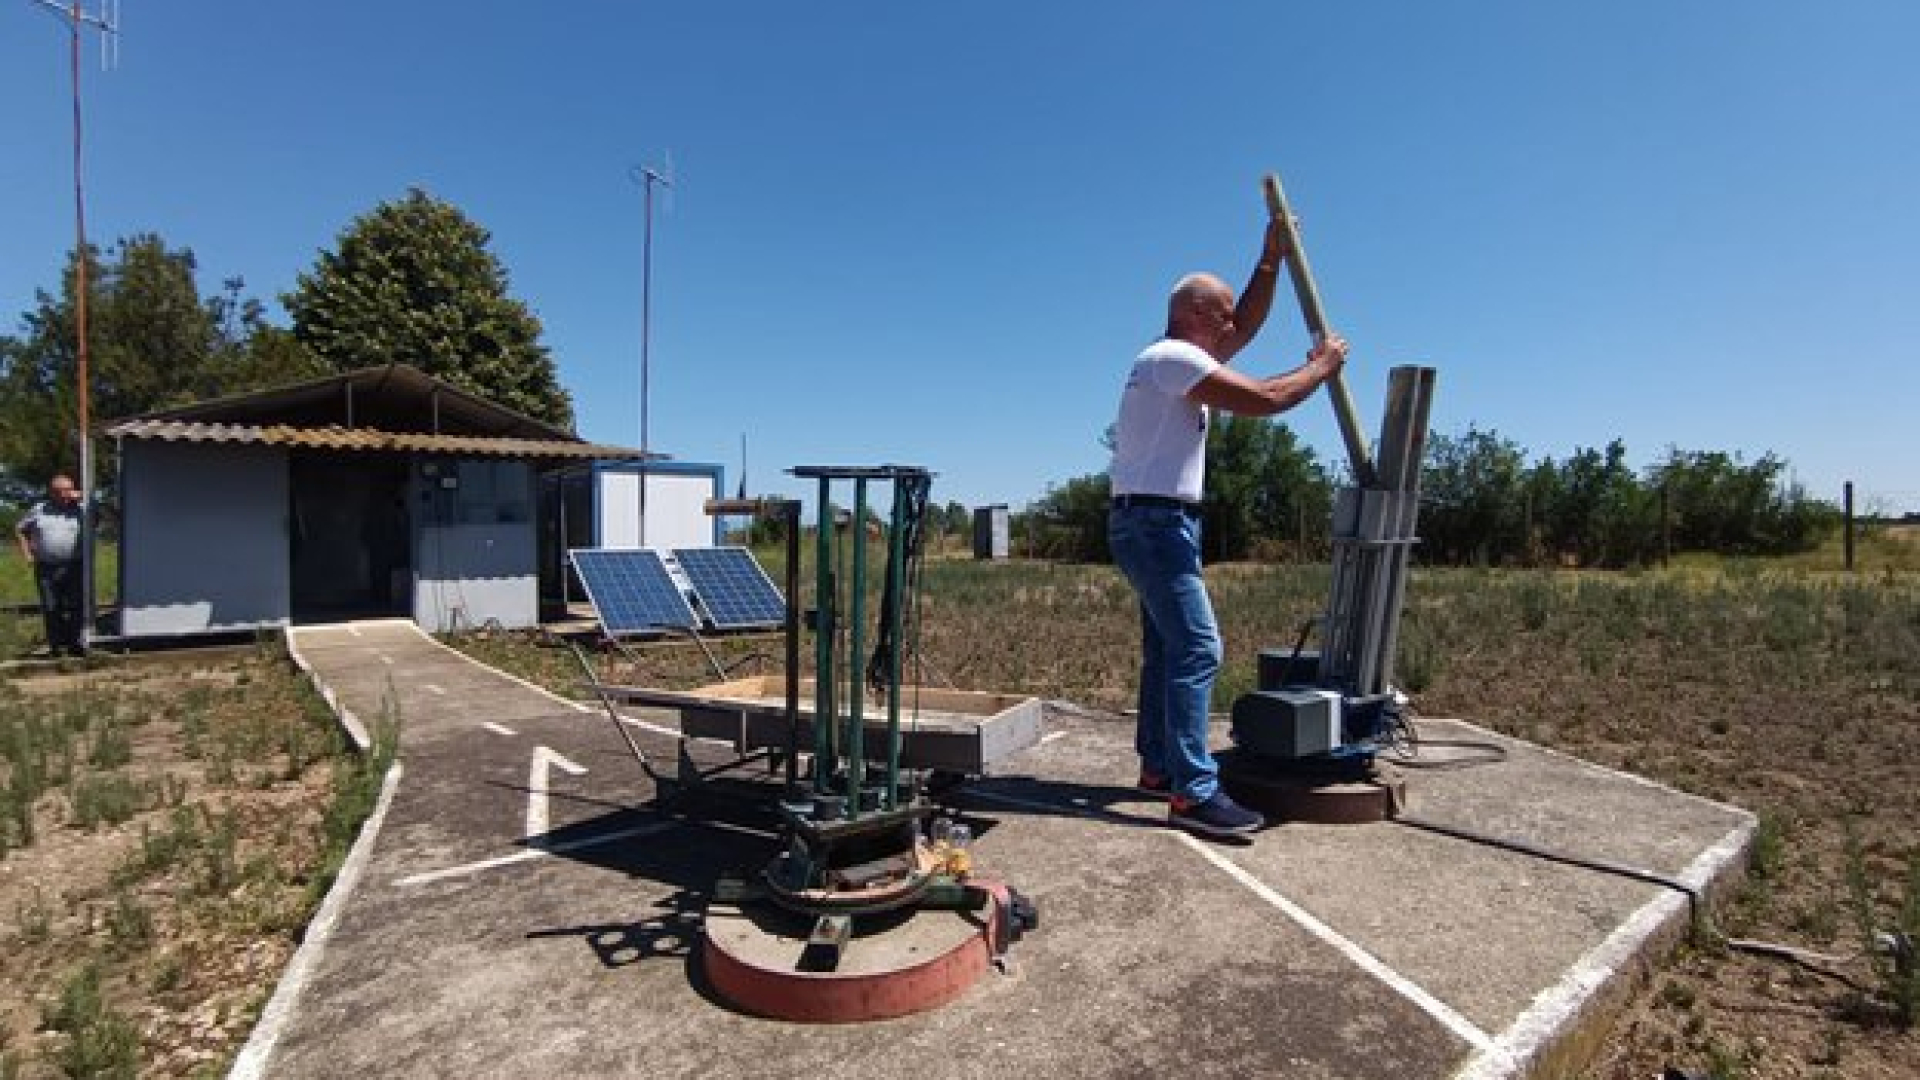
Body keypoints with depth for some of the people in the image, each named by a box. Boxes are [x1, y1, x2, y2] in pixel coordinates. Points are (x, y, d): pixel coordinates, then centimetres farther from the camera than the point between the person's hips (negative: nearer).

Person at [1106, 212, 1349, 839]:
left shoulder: (1180, 359, 20)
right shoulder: (1173, 356, -11)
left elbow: (1247, 327, 28)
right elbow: (1262, 400, -16)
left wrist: (1271, 258, 23)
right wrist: (1322, 367, 0)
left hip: (1156, 524, 11)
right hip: (1155, 523, -11)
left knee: (1167, 648, 14)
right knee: (1197, 649, -16)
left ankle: (1159, 767, 23)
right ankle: (1194, 794, -16)